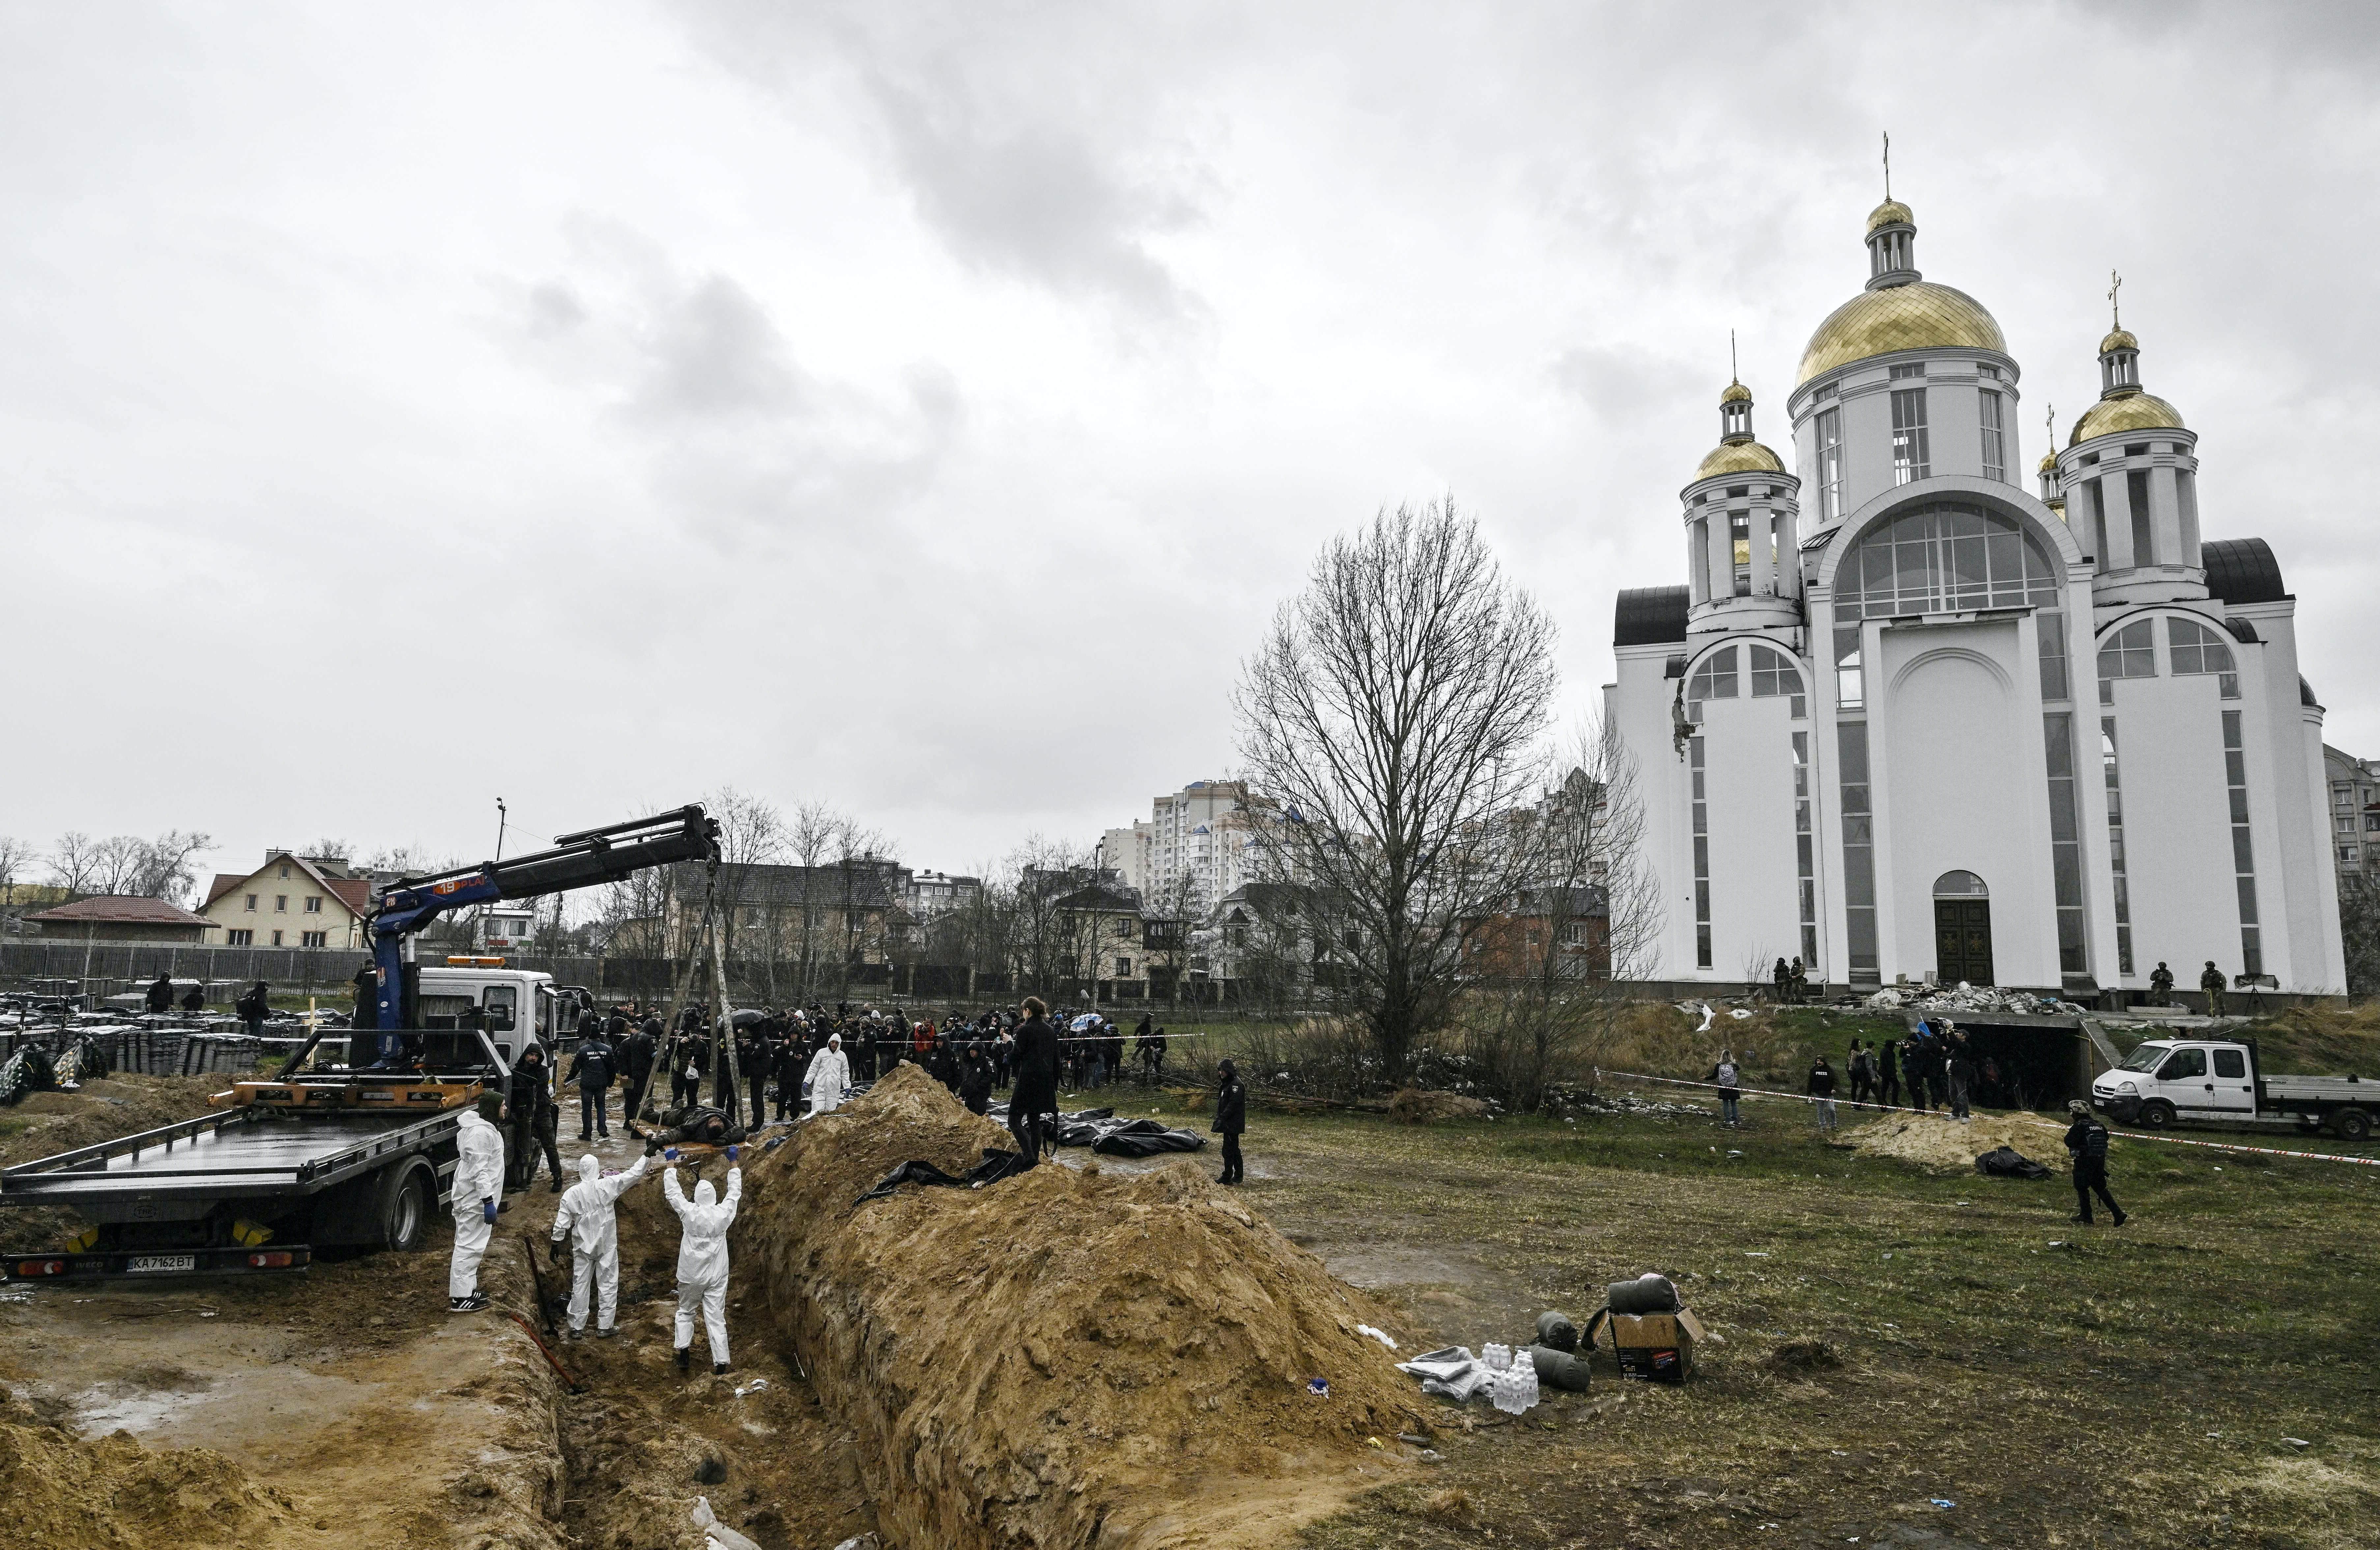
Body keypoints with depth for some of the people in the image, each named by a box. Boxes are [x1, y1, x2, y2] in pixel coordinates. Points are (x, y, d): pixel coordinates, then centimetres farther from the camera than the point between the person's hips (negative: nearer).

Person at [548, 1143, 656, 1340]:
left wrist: (556, 1245, 7)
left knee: (580, 1285, 12)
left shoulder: (571, 1194, -9)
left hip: (582, 1247, 2)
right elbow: (634, 1174, -12)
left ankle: (577, 1328, 19)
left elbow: (561, 1224, -5)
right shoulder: (607, 1186, -16)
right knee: (608, 1285, 9)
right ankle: (604, 1327, 12)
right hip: (607, 1247, -2)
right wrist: (648, 1153, -4)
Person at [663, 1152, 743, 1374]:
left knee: (685, 1312, 21)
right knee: (716, 1317, 3)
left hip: (690, 1276, -1)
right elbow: (735, 1191, 6)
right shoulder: (723, 1214, -10)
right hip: (717, 1277, 1)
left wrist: (672, 1161, 8)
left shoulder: (689, 1212, -13)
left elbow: (672, 1190, -1)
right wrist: (733, 1161, 15)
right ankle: (721, 1362, 1)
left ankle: (683, 1348, 5)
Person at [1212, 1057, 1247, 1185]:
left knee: (1228, 1150, -8)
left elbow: (1233, 1103, -21)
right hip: (1228, 1123, 10)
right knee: (1234, 1149, 15)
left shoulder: (1236, 1084, -15)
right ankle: (1239, 1175, 22)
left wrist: (1222, 1118, -20)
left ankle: (1227, 1177, -5)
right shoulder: (1227, 1083, 17)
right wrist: (1219, 1118, 13)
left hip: (1233, 1124, -10)